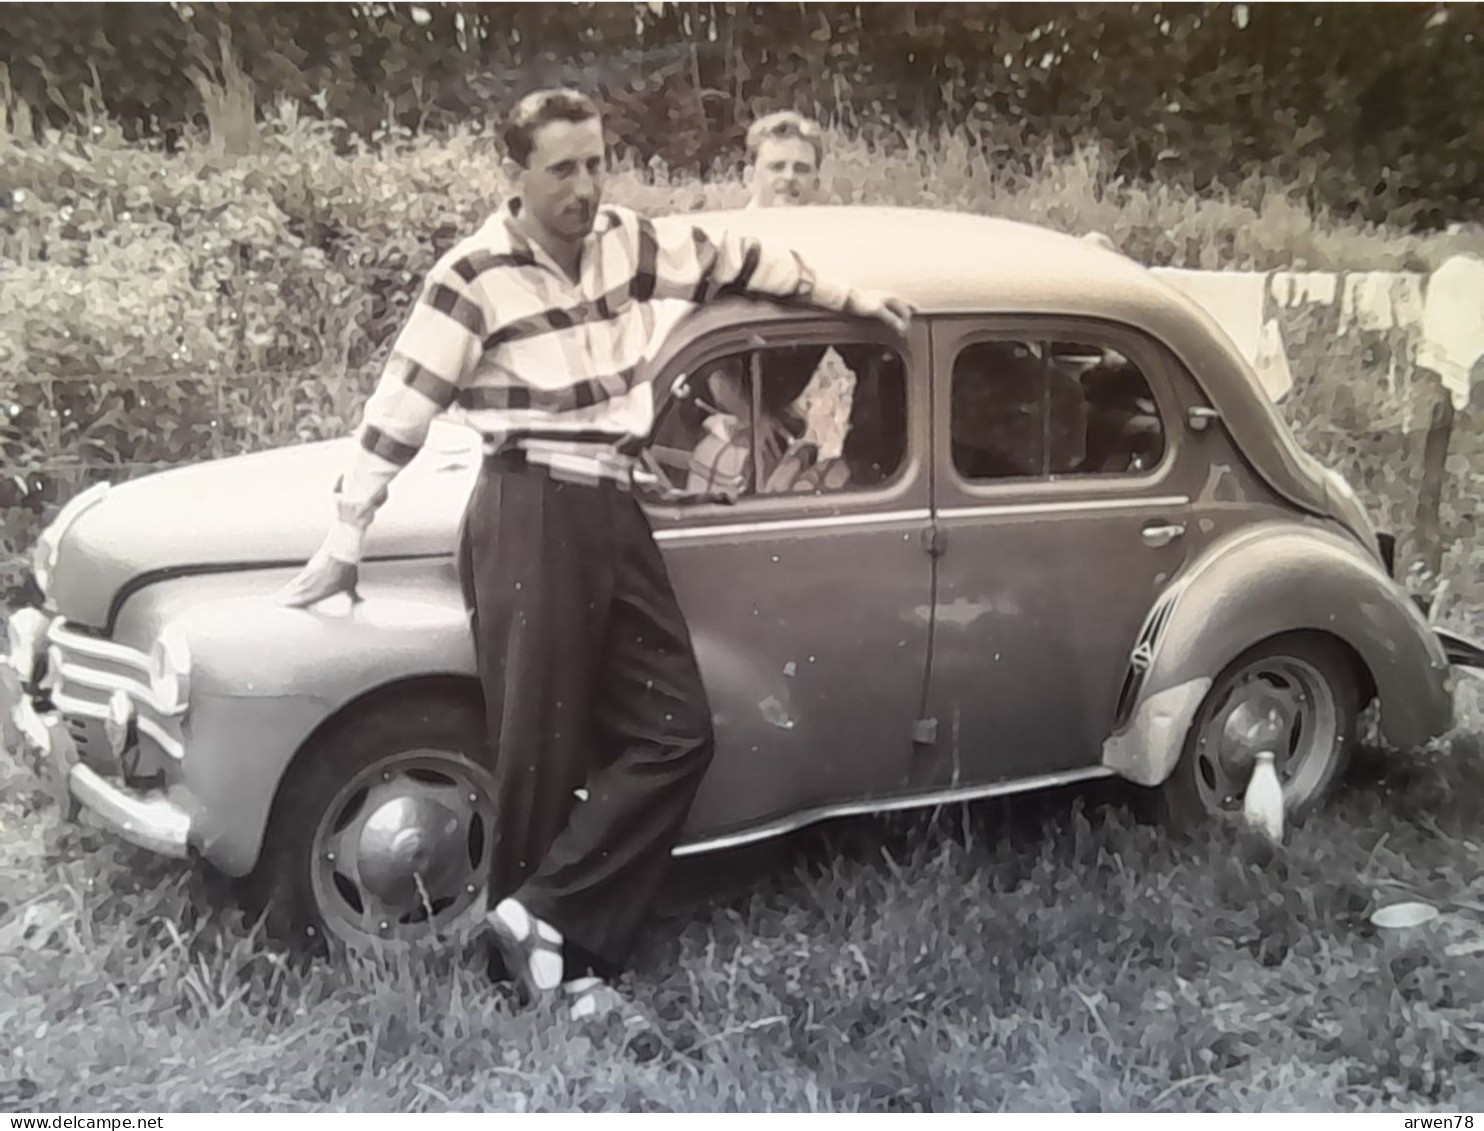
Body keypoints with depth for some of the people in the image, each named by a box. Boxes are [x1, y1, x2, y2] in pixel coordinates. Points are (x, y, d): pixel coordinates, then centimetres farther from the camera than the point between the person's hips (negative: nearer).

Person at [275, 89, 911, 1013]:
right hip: (530, 518, -7)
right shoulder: (474, 278, -9)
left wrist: (852, 298, 30)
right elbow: (399, 409, -7)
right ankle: (560, 952, 14)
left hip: (613, 514, 7)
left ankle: (544, 919, 10)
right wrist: (345, 541, -6)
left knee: (676, 733, 4)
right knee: (544, 754, -2)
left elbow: (736, 261, 20)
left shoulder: (627, 241, 8)